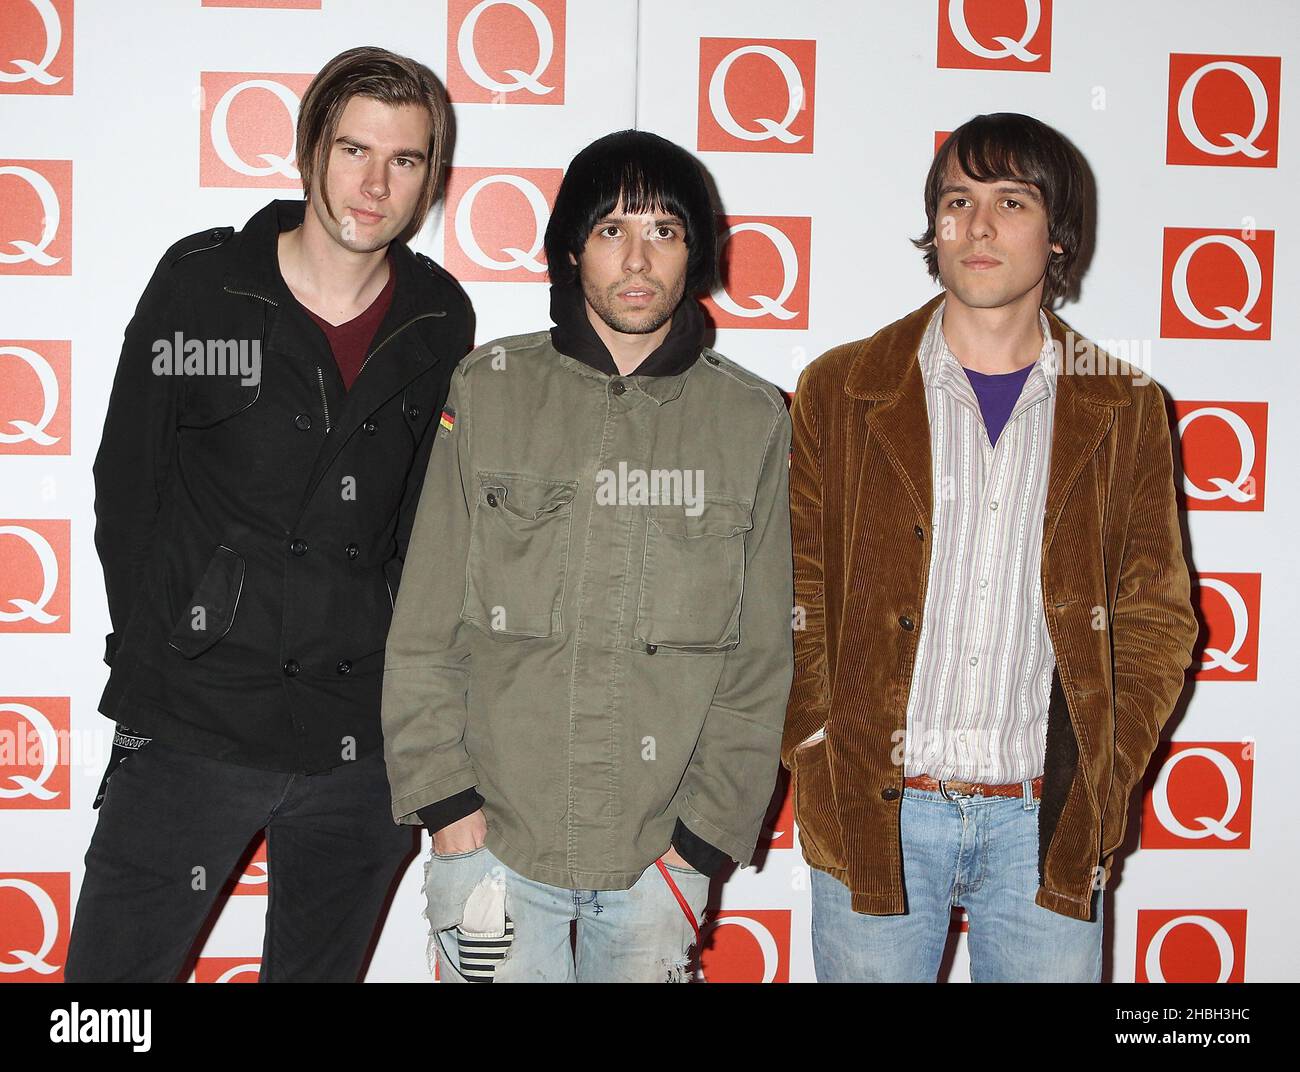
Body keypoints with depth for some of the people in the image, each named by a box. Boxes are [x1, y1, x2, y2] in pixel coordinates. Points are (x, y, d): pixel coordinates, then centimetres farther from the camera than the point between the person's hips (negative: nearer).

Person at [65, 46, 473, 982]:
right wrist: (156, 666, 0)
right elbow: (126, 487, 0)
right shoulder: (200, 282, -5)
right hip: (193, 730, -2)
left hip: (363, 745, 3)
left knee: (322, 967, 17)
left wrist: (394, 676, 5)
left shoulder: (441, 320, 3)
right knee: (116, 964, 3)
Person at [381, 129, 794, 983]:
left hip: (658, 856, 1)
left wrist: (707, 831, -1)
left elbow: (760, 660, 3)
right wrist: (445, 798, -4)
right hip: (495, 838, 0)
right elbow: (423, 630, 1)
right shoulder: (488, 393, 1)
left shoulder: (752, 422, 2)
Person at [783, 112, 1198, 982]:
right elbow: (787, 598, 1)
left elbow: (1158, 616, 7)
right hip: (875, 812, -1)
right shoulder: (840, 391, 2)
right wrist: (823, 765, -7)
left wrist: (1103, 782, -2)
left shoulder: (1124, 410, 5)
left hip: (1048, 824, 1)